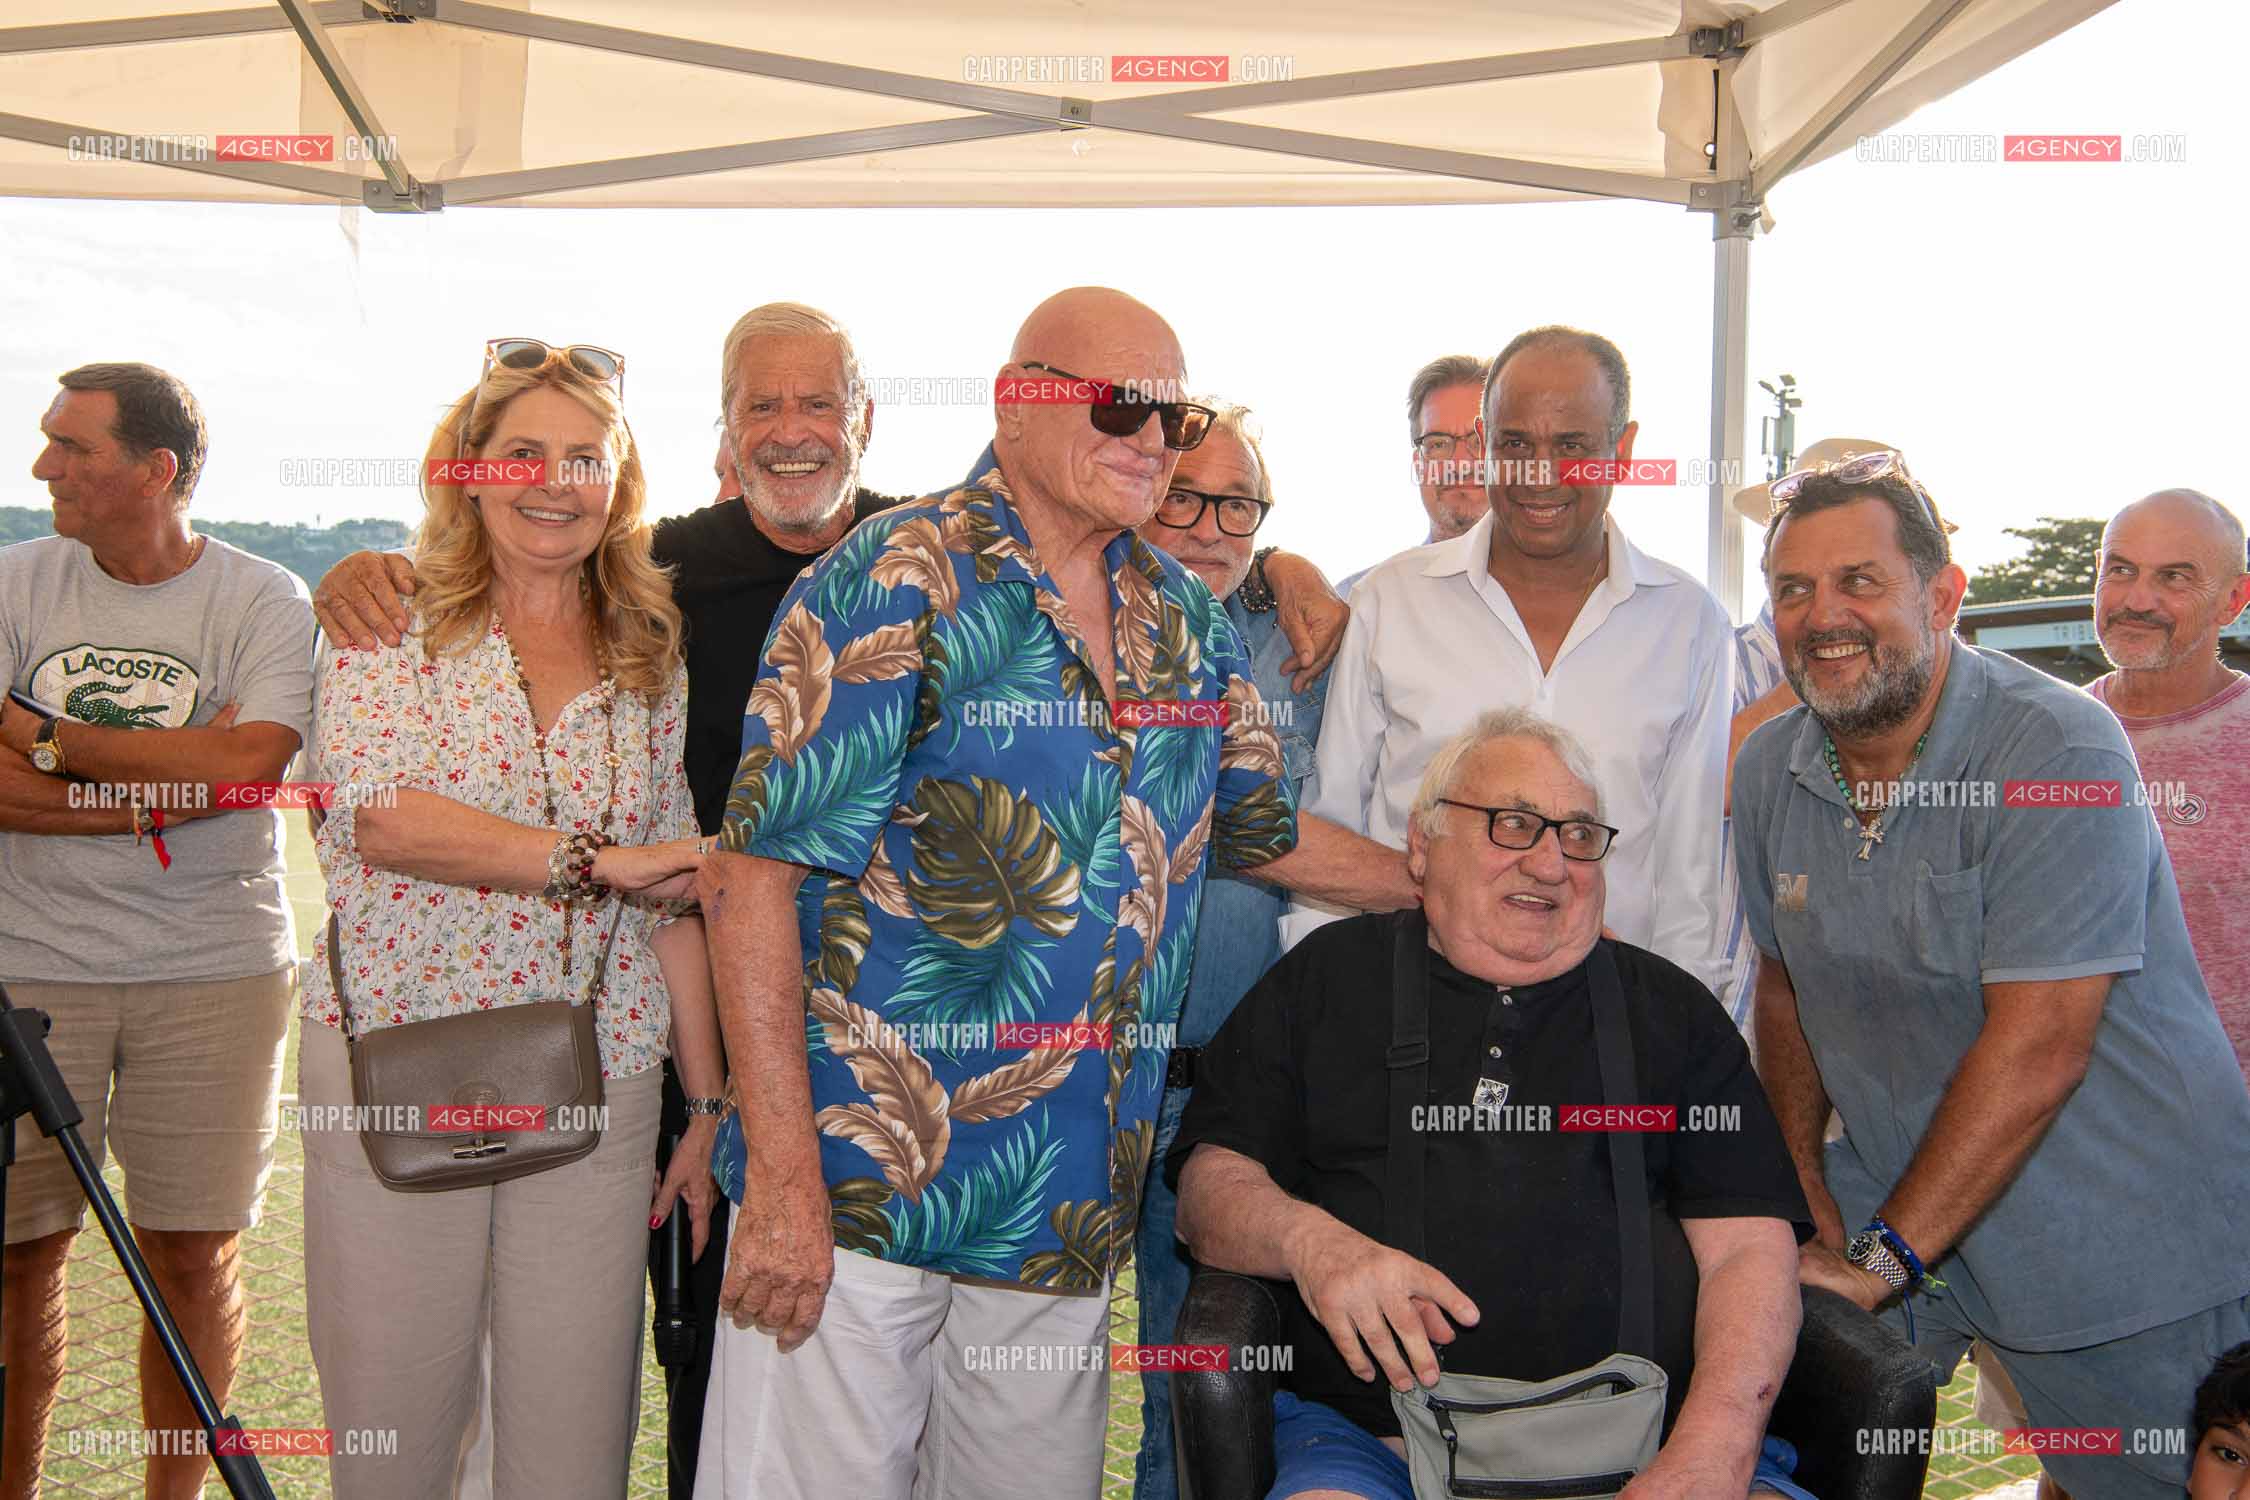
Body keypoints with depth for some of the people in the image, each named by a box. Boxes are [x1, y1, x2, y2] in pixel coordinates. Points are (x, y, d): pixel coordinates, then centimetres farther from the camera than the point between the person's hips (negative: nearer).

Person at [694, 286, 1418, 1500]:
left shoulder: (1187, 621, 8)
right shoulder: (894, 588, -11)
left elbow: (1261, 830, 23)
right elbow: (753, 873, -15)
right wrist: (784, 1181, -18)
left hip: (1073, 1213, 6)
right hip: (860, 1186, -5)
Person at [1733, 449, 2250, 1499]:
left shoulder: (2059, 751, -21)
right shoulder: (1768, 772, 0)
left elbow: (2037, 1047, -25)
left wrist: (1880, 1257, -23)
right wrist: (1803, 1191, -1)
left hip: (2133, 1244, -5)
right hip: (1894, 1197, 5)